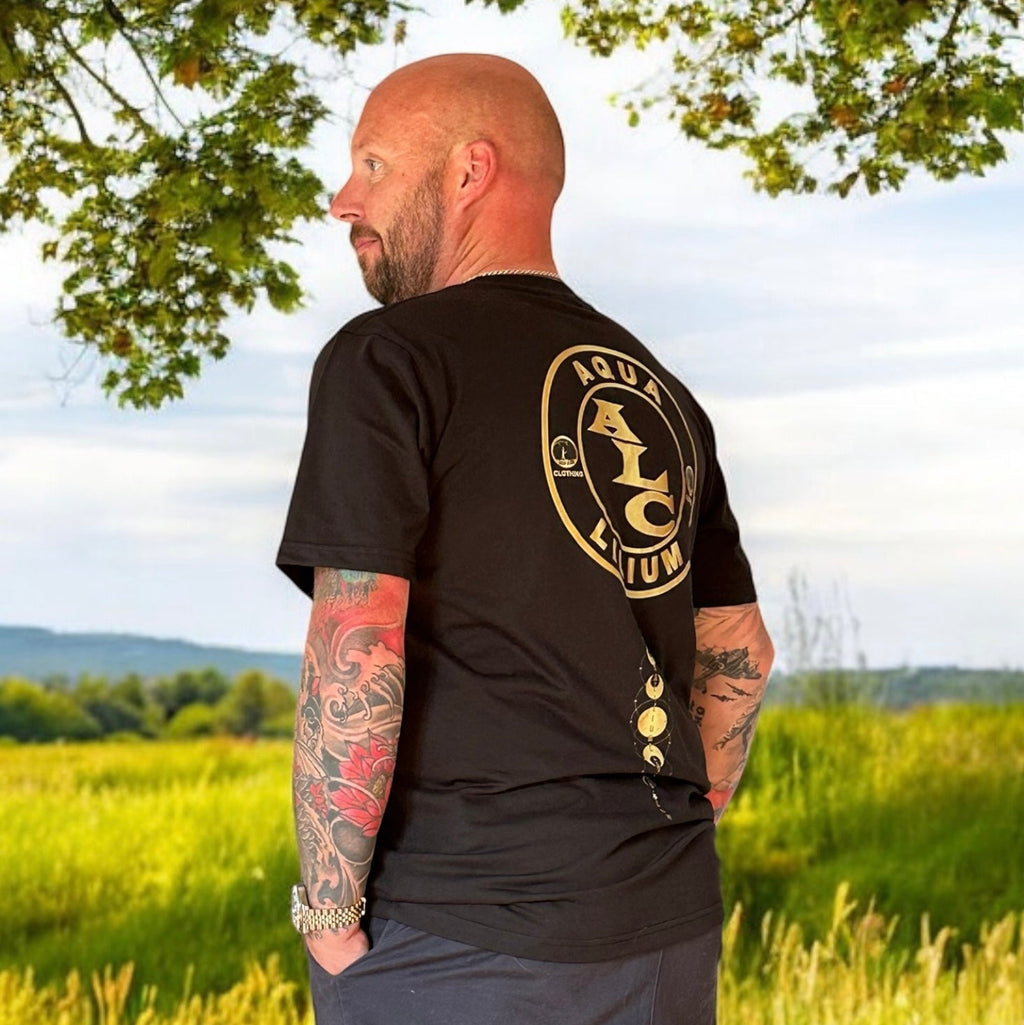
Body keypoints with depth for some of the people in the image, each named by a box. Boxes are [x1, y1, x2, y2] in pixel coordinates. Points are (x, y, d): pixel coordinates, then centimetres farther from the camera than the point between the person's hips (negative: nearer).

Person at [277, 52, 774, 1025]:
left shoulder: (386, 359, -7)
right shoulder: (662, 395, 14)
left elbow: (355, 656, -16)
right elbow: (740, 654, 18)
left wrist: (329, 917, -8)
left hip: (457, 944, -6)